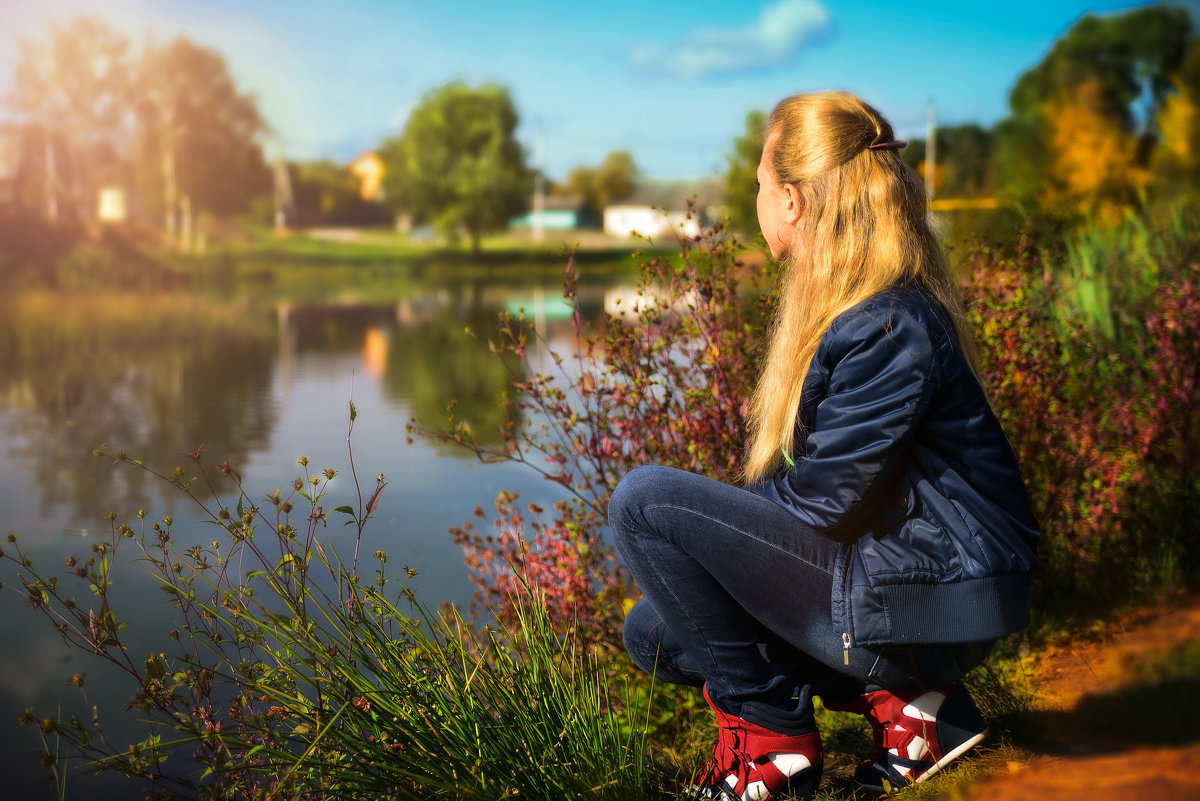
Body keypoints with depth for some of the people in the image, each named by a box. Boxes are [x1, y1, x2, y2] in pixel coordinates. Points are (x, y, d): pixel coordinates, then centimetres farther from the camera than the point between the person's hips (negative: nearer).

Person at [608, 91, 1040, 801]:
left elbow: (823, 501, -21)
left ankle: (774, 739, -6)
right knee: (656, 630, 15)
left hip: (927, 604, -11)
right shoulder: (837, 306, 11)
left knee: (645, 501, -17)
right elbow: (817, 482, 16)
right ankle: (895, 698, 6)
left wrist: (717, 518, -5)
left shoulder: (887, 329, -22)